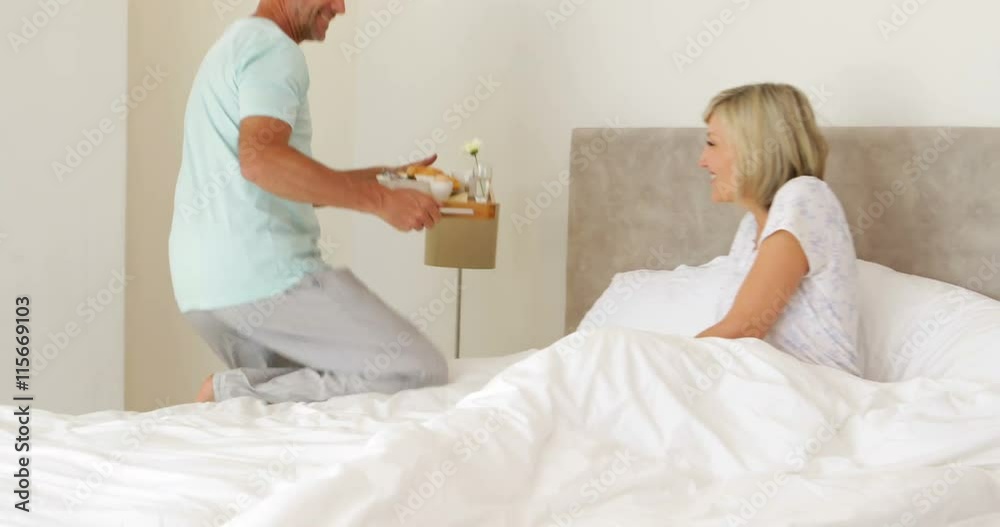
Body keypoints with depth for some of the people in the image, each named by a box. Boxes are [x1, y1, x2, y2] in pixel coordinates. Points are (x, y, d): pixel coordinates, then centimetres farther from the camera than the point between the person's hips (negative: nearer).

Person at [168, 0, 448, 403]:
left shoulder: (236, 45, 25)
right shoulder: (273, 48, -6)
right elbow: (260, 159, -24)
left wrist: (375, 177, 24)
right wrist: (379, 200, -21)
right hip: (263, 273, -10)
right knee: (421, 369, -12)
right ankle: (235, 392, -14)